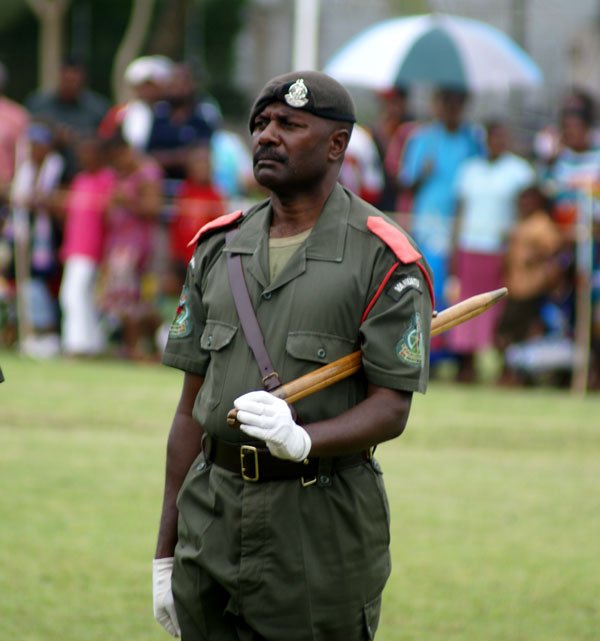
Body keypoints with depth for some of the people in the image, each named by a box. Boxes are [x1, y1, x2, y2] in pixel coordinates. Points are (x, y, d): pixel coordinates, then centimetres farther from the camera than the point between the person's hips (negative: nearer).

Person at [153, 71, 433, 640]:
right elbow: (192, 406, 13)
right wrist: (165, 554, 11)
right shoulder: (217, 248, 12)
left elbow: (391, 410, -9)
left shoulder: (385, 262, -5)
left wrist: (301, 439, -28)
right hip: (212, 513, 5)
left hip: (322, 523, -5)